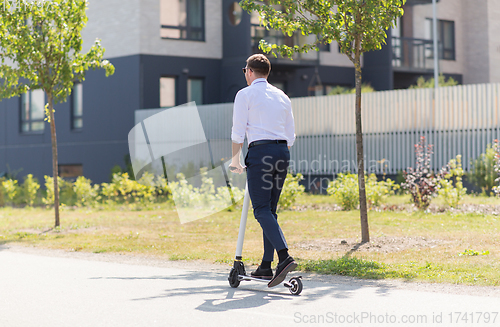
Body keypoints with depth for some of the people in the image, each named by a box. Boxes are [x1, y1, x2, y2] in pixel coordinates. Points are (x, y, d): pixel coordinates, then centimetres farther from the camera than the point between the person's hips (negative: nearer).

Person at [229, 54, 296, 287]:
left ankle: (284, 257, -27)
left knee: (262, 209, -9)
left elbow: (238, 131, -2)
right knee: (270, 210, 11)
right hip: (282, 151, 6)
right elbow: (290, 135, 19)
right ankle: (266, 266, 11)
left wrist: (235, 159, 10)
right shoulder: (282, 97, 19)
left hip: (260, 151, -6)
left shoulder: (245, 94, 1)